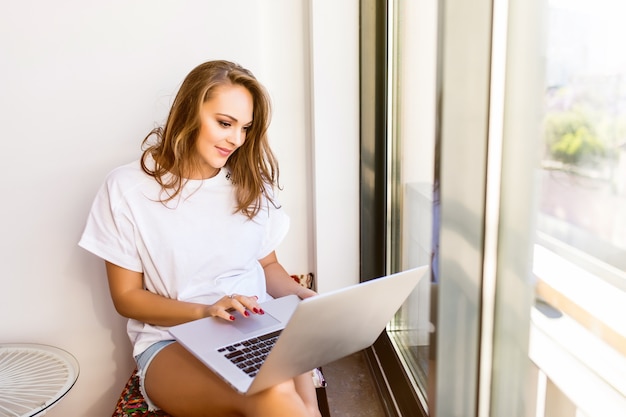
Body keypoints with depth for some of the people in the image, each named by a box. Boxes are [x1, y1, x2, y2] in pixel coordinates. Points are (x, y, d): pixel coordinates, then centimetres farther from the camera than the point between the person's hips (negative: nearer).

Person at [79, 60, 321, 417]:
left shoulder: (252, 183, 8)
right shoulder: (127, 189, -3)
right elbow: (127, 297, 1)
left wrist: (308, 299, -4)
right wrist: (205, 311, -15)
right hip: (172, 340, -3)